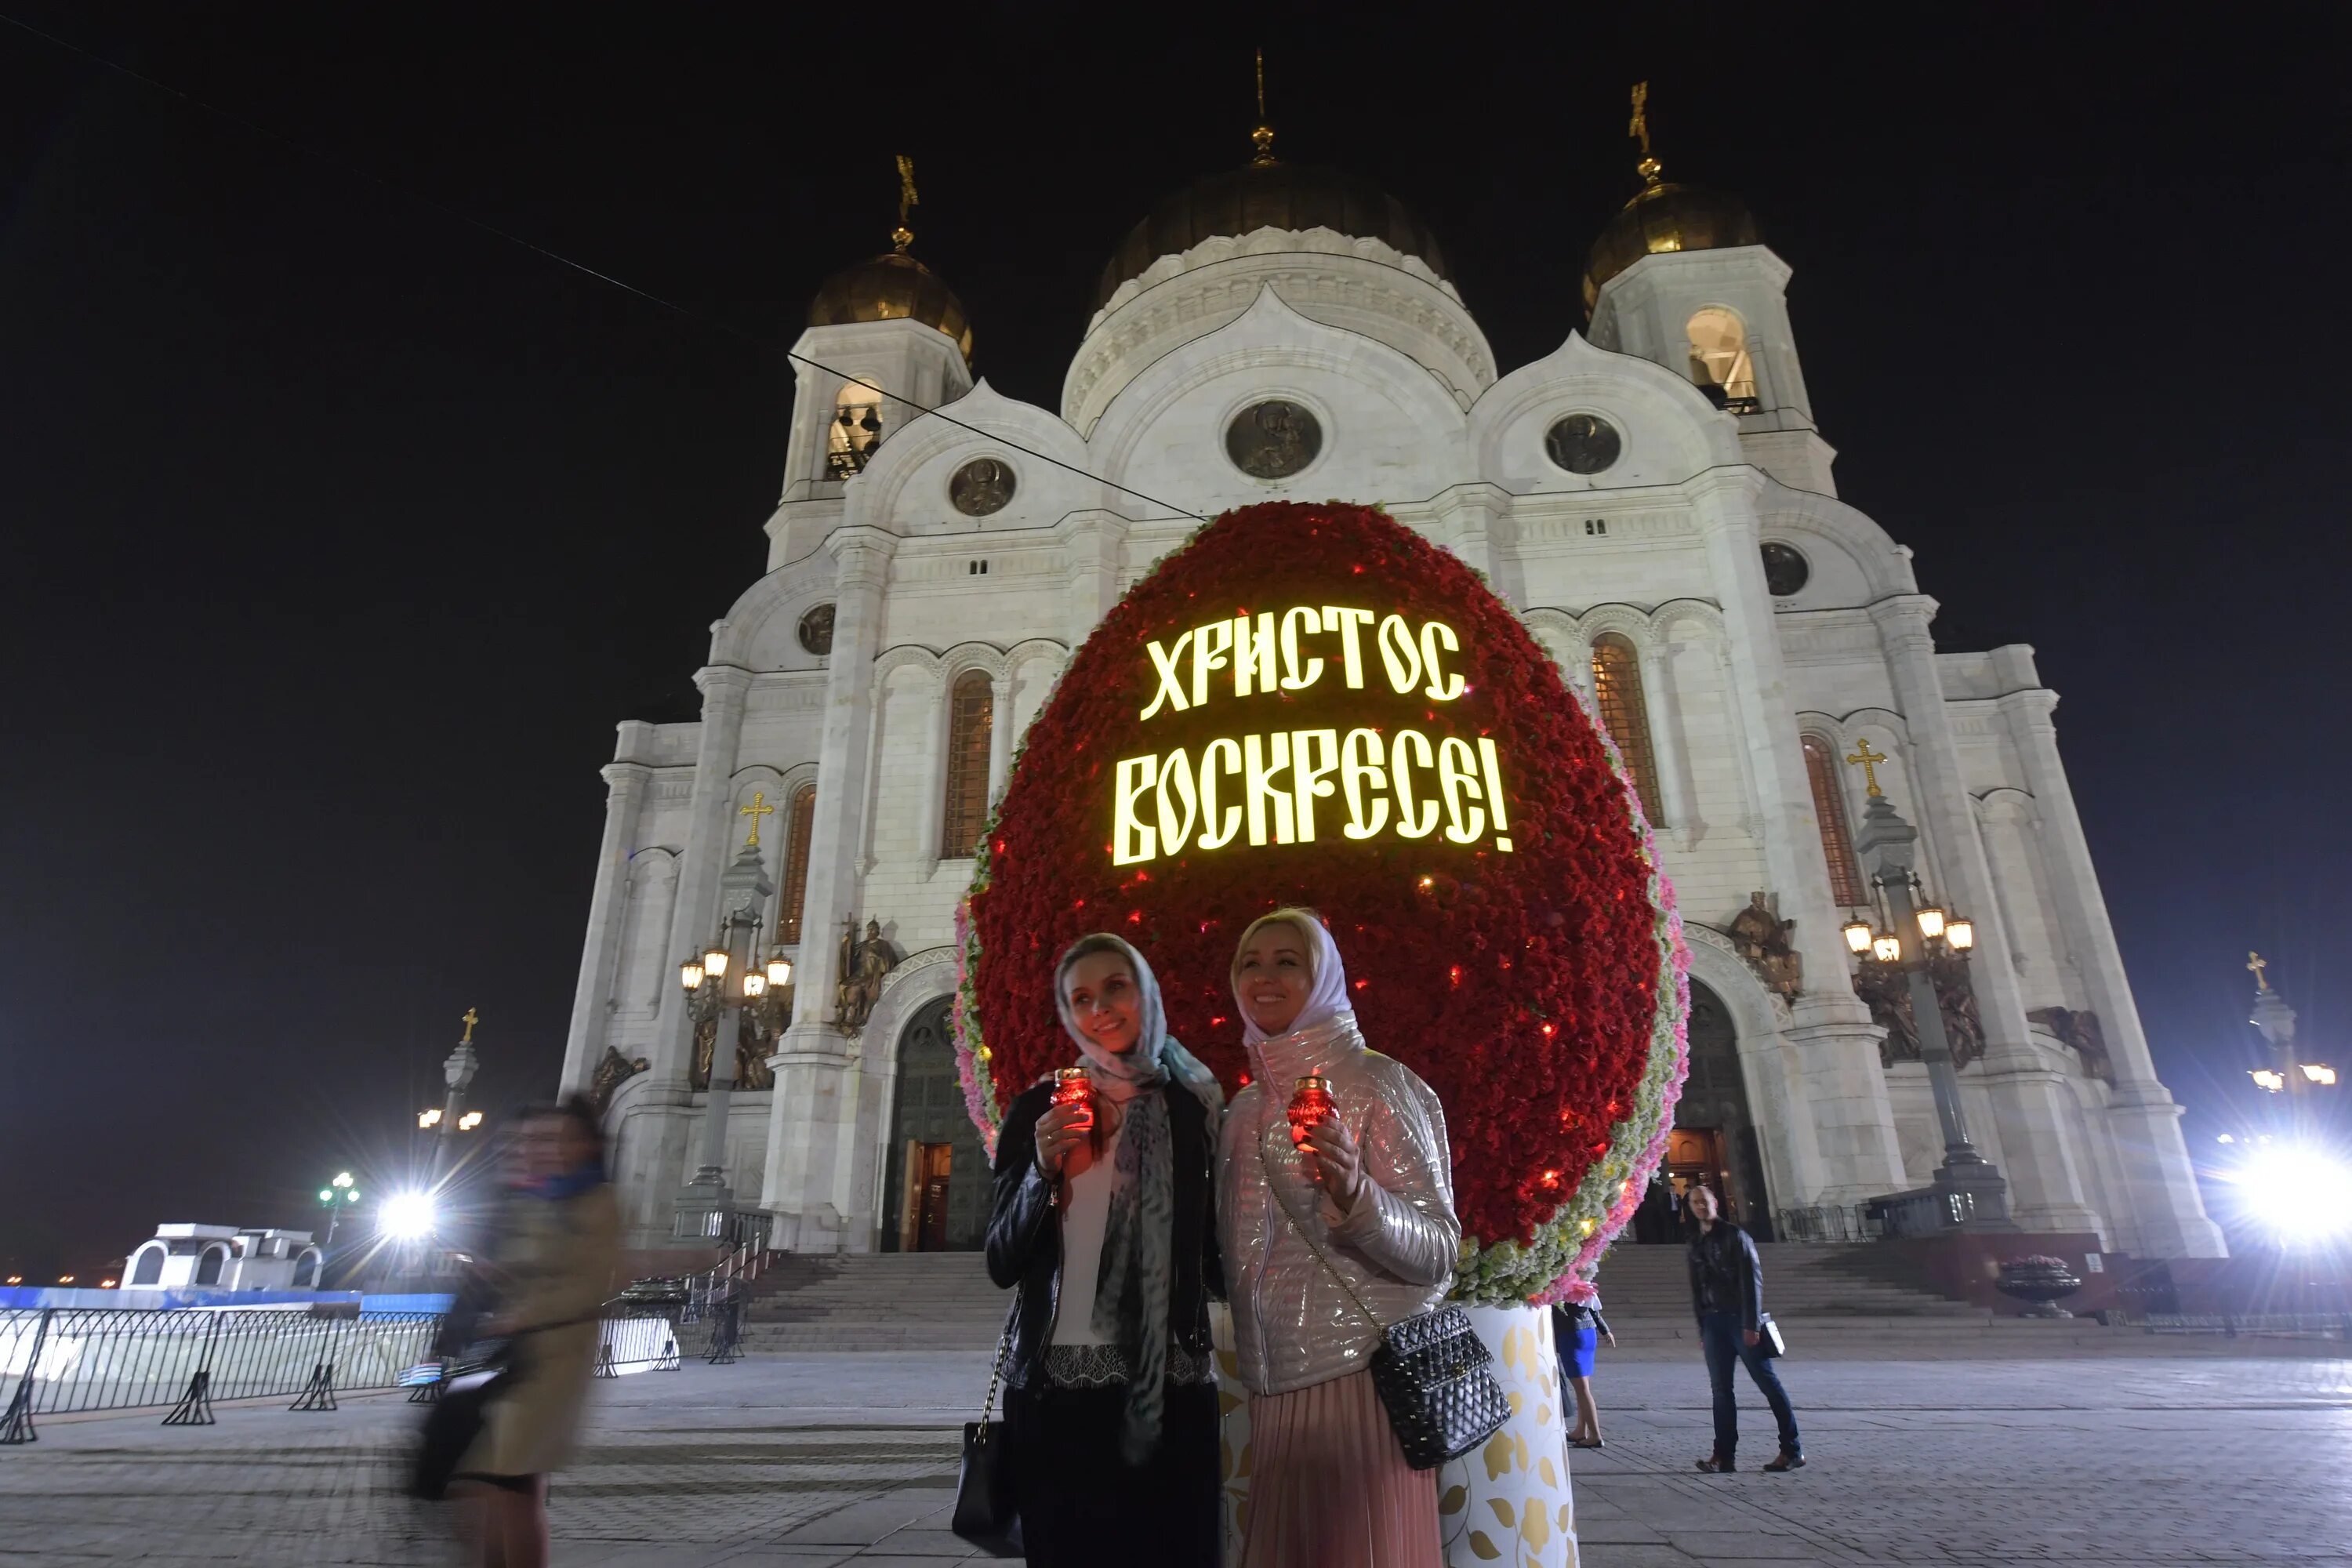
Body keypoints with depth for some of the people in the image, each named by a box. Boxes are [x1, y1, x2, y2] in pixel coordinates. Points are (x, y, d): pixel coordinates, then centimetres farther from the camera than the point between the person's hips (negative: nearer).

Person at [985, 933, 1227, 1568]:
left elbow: (1216, 1263, 7)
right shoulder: (1040, 1109, 1)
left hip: (1171, 1384, 0)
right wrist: (1044, 1168, -13)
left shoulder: (1195, 1107, 1)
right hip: (1054, 1384, 0)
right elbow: (1001, 1265, 0)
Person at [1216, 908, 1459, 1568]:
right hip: (1273, 1383, 6)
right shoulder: (1244, 1107, 9)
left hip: (1360, 1373, -5)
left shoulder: (1375, 1082, -8)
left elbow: (1438, 1251, -14)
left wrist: (1354, 1194, -29)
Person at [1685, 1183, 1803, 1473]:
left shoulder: (1734, 1236, -4)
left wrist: (1752, 1324, -16)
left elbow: (1752, 1280, -10)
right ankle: (1723, 1454, 6)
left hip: (1740, 1319, -5)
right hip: (1713, 1322, 5)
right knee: (1721, 1389, 4)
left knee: (1768, 1383, -1)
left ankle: (1792, 1450, 7)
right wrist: (1701, 1326, 10)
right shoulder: (1696, 1244, 14)